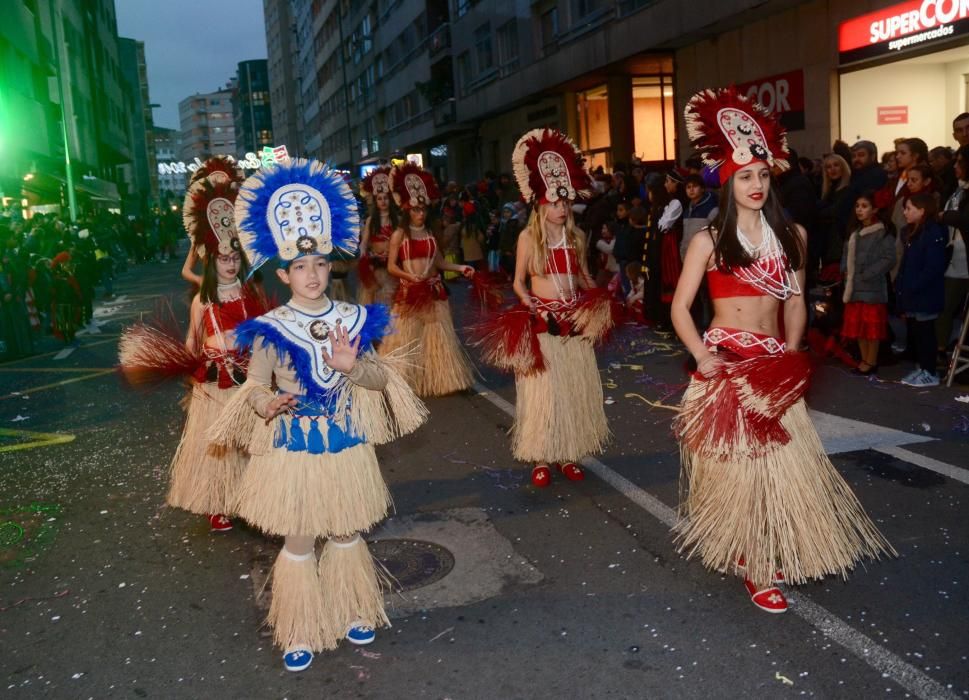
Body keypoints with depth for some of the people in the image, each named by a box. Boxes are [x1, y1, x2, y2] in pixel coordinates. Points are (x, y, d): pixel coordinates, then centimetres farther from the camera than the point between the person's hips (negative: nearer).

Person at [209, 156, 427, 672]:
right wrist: (266, 405, -31)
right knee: (298, 541, 9)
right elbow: (256, 385, -8)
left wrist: (353, 367, -20)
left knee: (347, 533, 17)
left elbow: (381, 378, 1)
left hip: (346, 443, 3)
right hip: (293, 446, -2)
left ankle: (353, 613, 38)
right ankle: (299, 632, 26)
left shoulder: (354, 319, -2)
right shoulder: (269, 328, -10)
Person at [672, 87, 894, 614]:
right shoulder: (710, 240, -4)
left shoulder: (791, 234, 8)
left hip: (773, 364, 4)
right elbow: (680, 307, -4)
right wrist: (702, 357, -15)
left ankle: (762, 553, 23)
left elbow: (795, 300, 12)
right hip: (727, 363, -4)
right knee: (736, 463, 1)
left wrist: (790, 355, 1)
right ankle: (754, 566, 12)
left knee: (779, 460, 5)